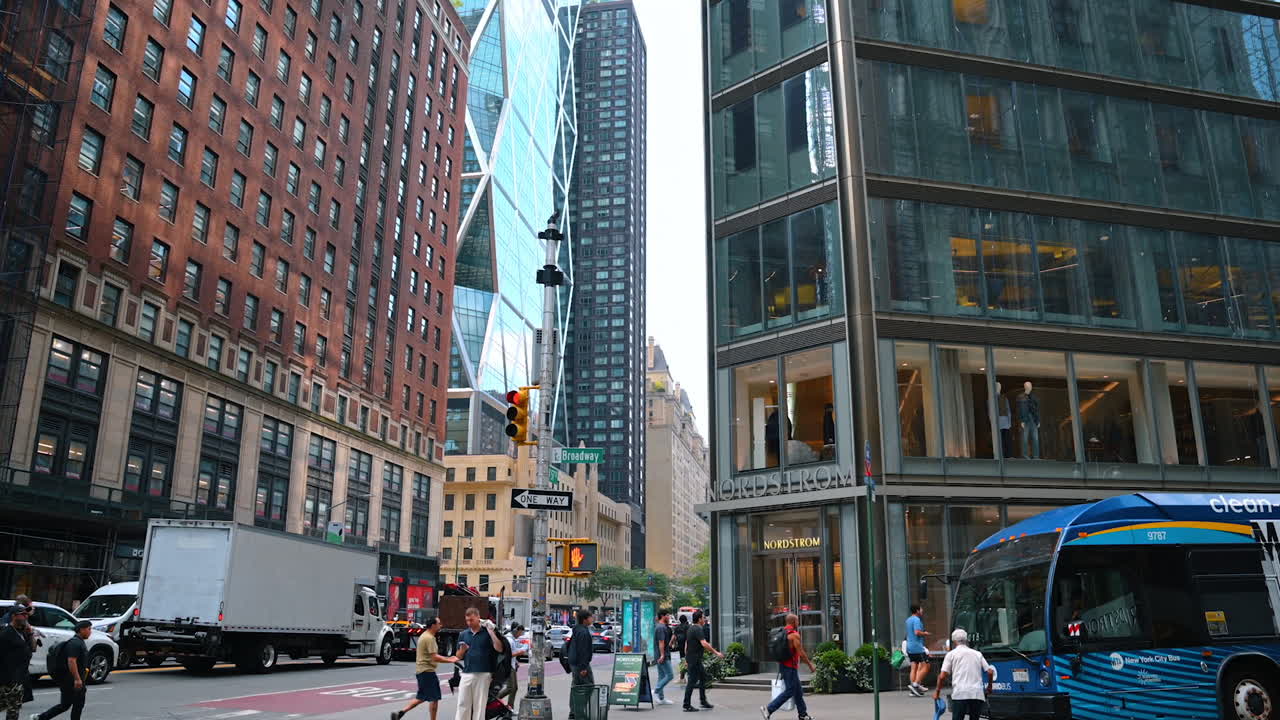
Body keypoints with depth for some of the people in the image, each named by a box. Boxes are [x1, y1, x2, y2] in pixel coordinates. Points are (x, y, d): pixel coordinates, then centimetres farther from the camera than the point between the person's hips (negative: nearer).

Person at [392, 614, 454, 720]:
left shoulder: (424, 636, 16)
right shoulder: (430, 638, -17)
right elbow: (435, 657, -22)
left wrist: (447, 658, 18)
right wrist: (449, 660, -18)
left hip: (421, 670, 10)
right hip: (427, 671, -10)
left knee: (421, 697, 15)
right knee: (434, 698, -2)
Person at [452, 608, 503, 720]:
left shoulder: (488, 633, 0)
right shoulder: (463, 634, 10)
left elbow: (499, 649, -12)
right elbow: (458, 656, 13)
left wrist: (491, 631, -16)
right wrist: (462, 650, -9)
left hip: (483, 674, -3)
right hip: (467, 673, 3)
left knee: (479, 705, 3)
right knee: (463, 704, 2)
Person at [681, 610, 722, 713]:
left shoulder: (691, 628, 14)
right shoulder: (698, 629, -17)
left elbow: (686, 644, 19)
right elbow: (704, 644, -27)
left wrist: (686, 659, 23)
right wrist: (716, 652, -23)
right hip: (694, 659, -10)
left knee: (703, 677, 15)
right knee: (692, 681, -6)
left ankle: (703, 702, 20)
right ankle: (687, 705, -2)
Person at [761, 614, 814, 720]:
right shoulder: (794, 634, -15)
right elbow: (801, 653, -16)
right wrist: (810, 665, -5)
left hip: (783, 665, 10)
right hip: (790, 667, -10)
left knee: (798, 691, 17)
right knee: (789, 691, -6)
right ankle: (768, 709, -10)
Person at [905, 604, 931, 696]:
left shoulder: (908, 620, 18)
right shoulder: (917, 620, -12)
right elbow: (917, 632, -24)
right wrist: (925, 634, -6)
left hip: (910, 647, 9)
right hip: (917, 647, -9)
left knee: (914, 668, 8)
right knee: (925, 666, -5)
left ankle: (913, 690, 5)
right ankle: (916, 684, -12)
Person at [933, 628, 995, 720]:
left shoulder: (951, 654, 9)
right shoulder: (977, 654, 19)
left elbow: (942, 676, 1)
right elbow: (990, 672, 12)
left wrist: (937, 691, 13)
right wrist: (989, 687, 28)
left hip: (960, 694, -3)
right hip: (977, 694, 3)